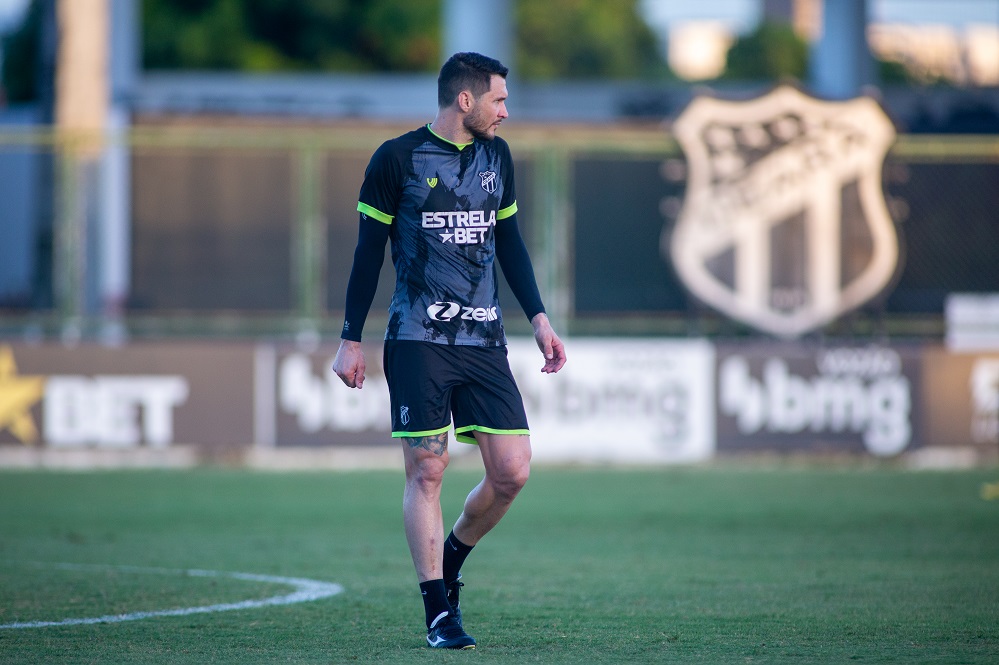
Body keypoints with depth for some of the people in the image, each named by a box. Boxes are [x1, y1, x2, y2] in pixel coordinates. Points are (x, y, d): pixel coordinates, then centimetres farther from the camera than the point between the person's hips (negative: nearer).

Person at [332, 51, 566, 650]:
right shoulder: (398, 159, -4)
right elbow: (369, 251, 0)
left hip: (484, 340, 5)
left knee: (512, 471, -3)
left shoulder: (496, 156, 12)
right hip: (417, 341, -5)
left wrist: (539, 318, 14)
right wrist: (351, 339, -1)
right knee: (427, 472, -4)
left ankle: (450, 564, 21)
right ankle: (440, 612, 4)